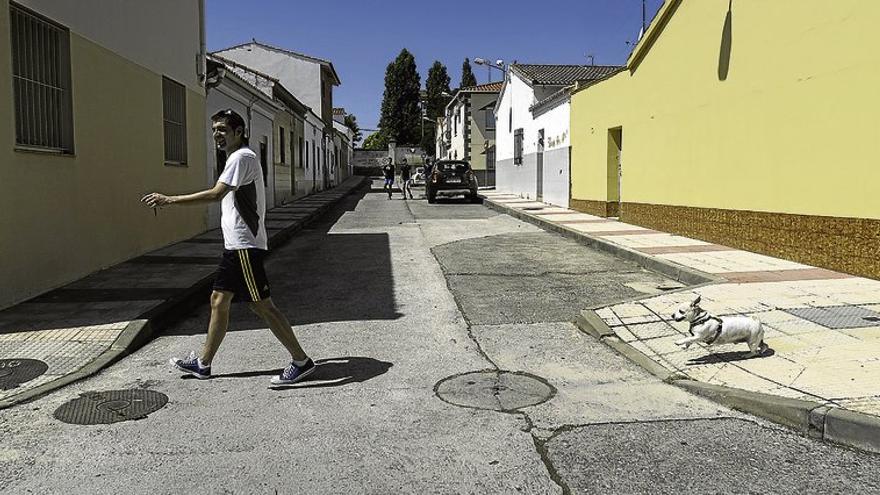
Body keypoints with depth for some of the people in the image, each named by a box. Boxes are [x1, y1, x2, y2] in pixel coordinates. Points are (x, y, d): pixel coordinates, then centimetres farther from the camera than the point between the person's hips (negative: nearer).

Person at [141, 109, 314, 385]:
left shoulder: (242, 157, -13)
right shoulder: (237, 158, 19)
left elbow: (215, 194, -25)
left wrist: (169, 200, -23)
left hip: (245, 246, -10)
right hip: (235, 245, 10)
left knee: (262, 305, -6)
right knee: (219, 301, 14)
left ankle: (301, 361, 2)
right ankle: (203, 364, 25)